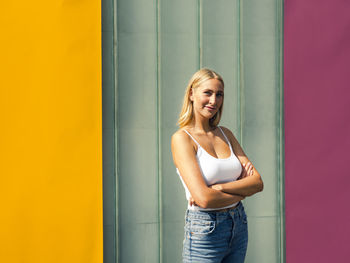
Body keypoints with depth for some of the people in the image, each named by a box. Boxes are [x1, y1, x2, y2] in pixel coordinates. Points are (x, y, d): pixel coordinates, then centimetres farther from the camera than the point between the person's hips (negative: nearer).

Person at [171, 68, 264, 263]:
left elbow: (258, 182, 0)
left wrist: (218, 188, -15)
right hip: (205, 231, -6)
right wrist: (241, 191, -6)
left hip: (238, 226, 6)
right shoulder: (182, 138, -11)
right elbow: (204, 198, -20)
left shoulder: (225, 134, 8)